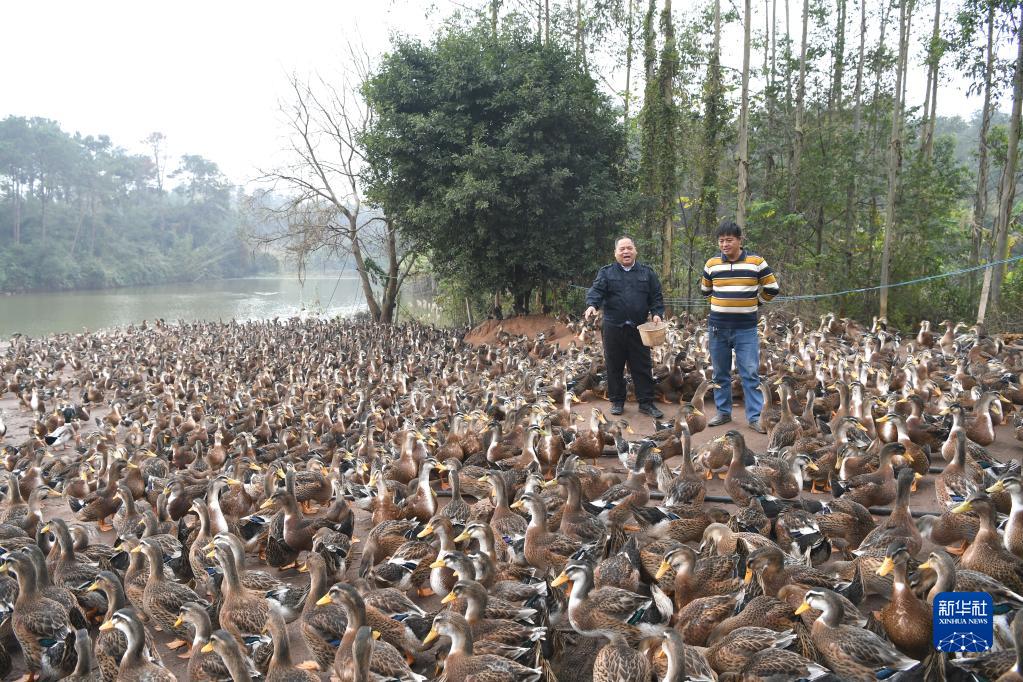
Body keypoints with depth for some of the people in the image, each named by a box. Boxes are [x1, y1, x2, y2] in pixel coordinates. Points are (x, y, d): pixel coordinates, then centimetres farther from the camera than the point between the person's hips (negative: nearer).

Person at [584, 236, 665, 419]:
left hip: (639, 328, 1)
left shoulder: (647, 272, 10)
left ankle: (646, 403, 9)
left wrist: (657, 313, -9)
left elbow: (656, 297, 8)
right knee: (614, 367, 6)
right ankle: (617, 401, 18)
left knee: (642, 366, 2)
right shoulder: (606, 272, 6)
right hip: (613, 328, -1)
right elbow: (596, 290, -8)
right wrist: (591, 305, -28)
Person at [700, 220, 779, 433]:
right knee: (720, 373, 10)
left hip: (746, 328, -3)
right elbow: (705, 290, 20)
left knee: (750, 374, -4)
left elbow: (772, 289, 6)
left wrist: (754, 303, 9)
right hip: (717, 327, 3)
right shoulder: (712, 264, 3)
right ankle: (723, 412, 22)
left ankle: (755, 417, 1)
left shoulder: (756, 262, -4)